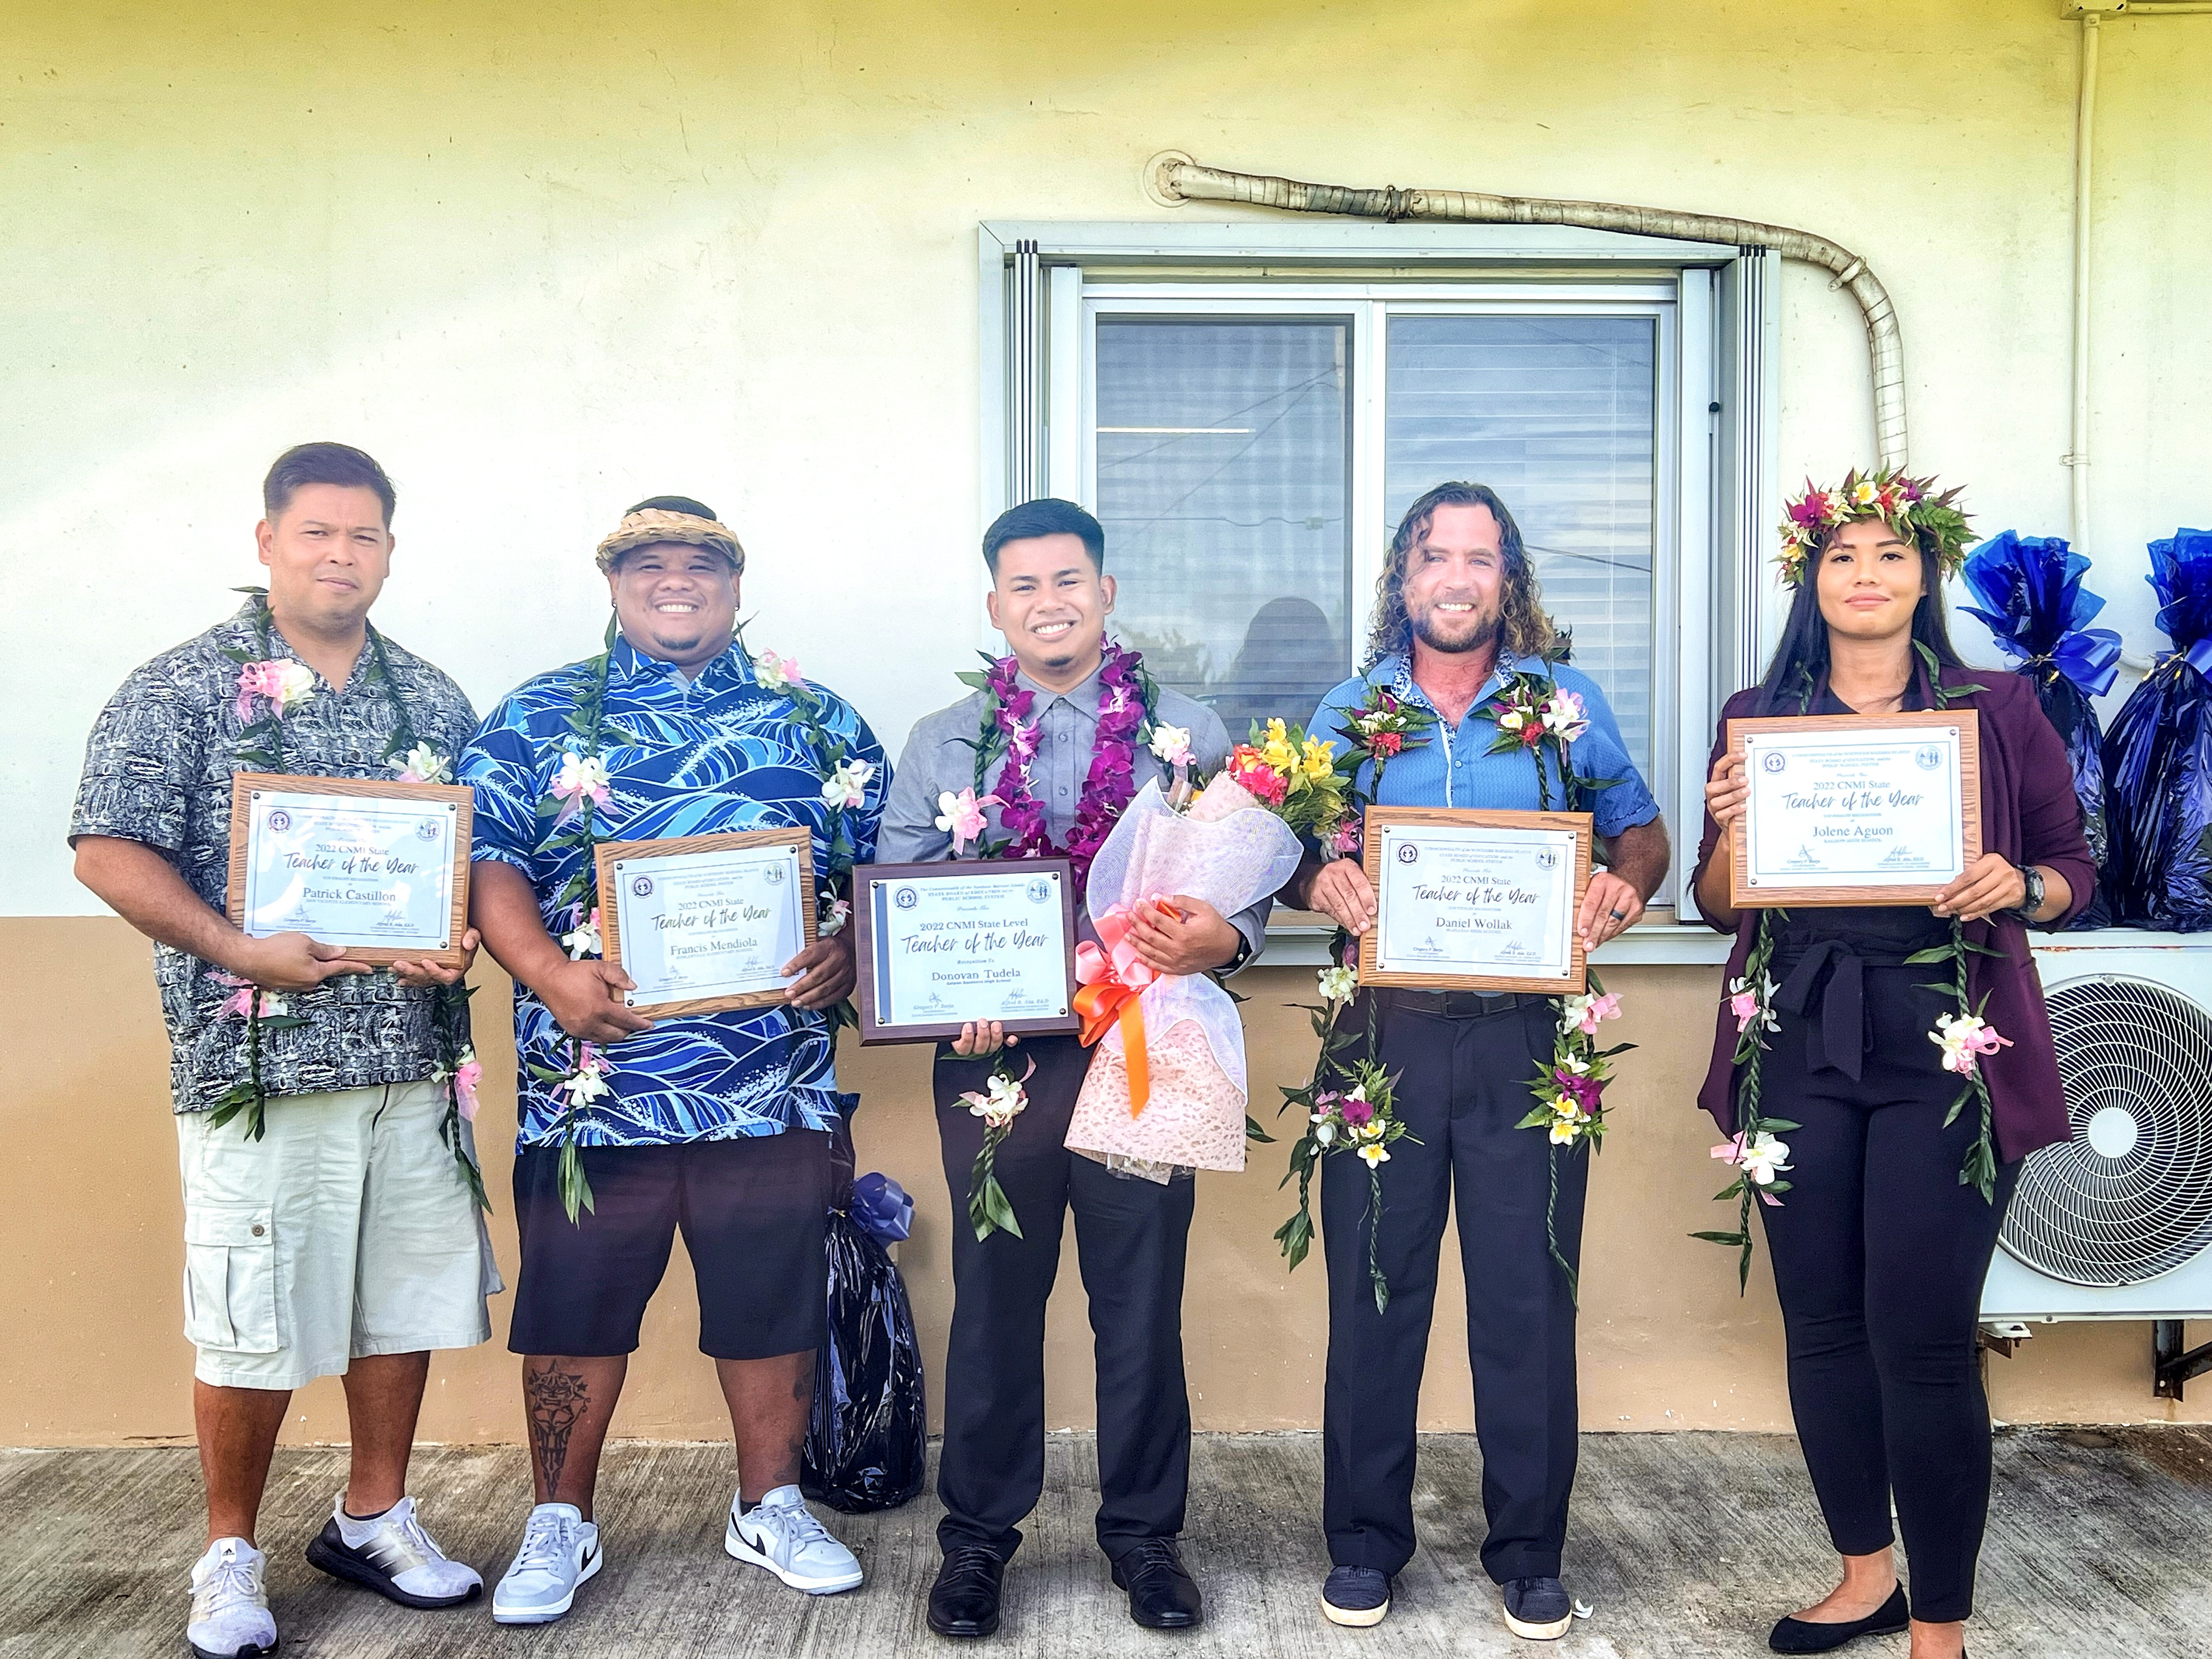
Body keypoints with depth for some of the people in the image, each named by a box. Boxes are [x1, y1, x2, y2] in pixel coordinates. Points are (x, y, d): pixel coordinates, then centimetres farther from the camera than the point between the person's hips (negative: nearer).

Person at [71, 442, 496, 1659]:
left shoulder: (434, 701, 11)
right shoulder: (182, 688, -1)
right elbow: (109, 851, -7)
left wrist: (466, 938, -6)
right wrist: (239, 951, -18)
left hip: (412, 1057, 4)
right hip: (258, 1059, -4)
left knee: (403, 1299, 12)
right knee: (251, 1327, 2)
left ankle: (374, 1517, 31)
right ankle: (230, 1553, 22)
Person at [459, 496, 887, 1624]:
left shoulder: (815, 719, 10)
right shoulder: (539, 717, 7)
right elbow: (489, 859, 0)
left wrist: (846, 955, -10)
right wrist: (548, 971, -16)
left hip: (773, 1075, 1)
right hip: (597, 1071, -1)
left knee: (772, 1298, 10)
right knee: (574, 1302, 8)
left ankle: (770, 1507, 29)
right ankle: (560, 1524, 27)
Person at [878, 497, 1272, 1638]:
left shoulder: (1189, 732, 8)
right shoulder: (942, 743, 11)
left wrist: (1218, 936, -18)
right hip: (996, 1056, 1)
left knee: (1142, 1303, 7)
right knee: (995, 1301, 9)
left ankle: (1143, 1533, 24)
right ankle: (977, 1535, 25)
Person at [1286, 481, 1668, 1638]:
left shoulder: (1567, 701, 9)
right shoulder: (1350, 708, 11)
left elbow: (1641, 833, 11)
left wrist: (1622, 886, -11)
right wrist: (1320, 882, -12)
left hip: (1523, 1033, 0)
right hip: (1388, 1032, 1)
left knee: (1528, 1295, 3)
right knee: (1374, 1291, 4)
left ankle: (1529, 1554, 20)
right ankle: (1364, 1544, 21)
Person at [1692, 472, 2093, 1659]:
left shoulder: (1997, 709, 5)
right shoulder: (1757, 717, 9)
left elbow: (2073, 864, 8)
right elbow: (1720, 906, 11)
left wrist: (2020, 886, -13)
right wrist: (1730, 829, -9)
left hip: (1946, 1041, -2)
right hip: (1801, 1041, 3)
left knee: (1922, 1338, -4)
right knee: (1822, 1324, 9)